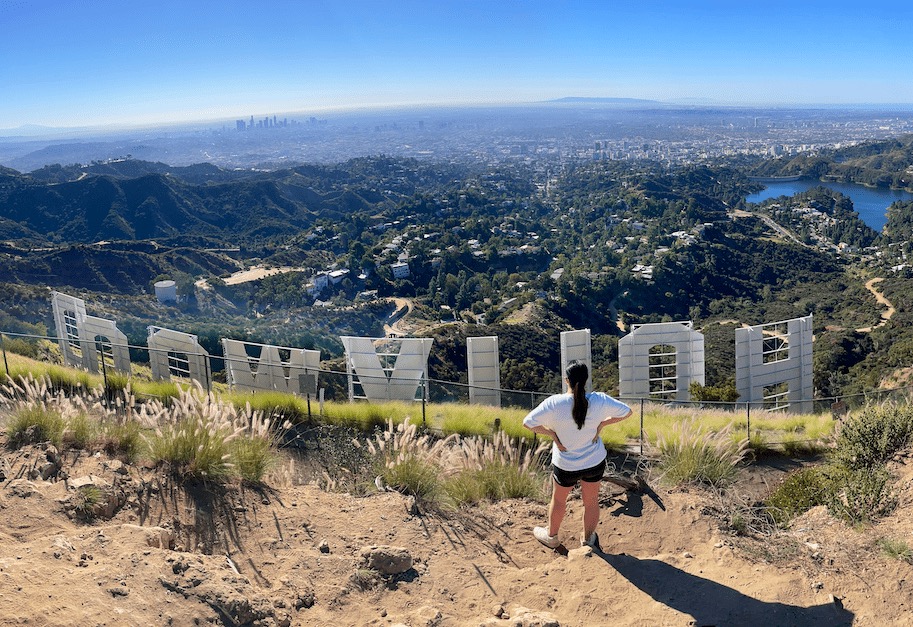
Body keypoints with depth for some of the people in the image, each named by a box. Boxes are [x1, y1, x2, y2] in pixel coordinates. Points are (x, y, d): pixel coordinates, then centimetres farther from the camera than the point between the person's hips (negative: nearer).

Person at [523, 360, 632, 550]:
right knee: (591, 502, 23)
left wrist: (551, 433, -10)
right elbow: (626, 412, -4)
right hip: (596, 463, 2)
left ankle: (551, 536, 46)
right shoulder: (599, 400, -18)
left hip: (565, 465, -1)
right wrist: (602, 424, -3)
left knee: (558, 500, 24)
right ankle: (588, 540, 43)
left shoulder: (554, 403, -24)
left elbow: (528, 423, -19)